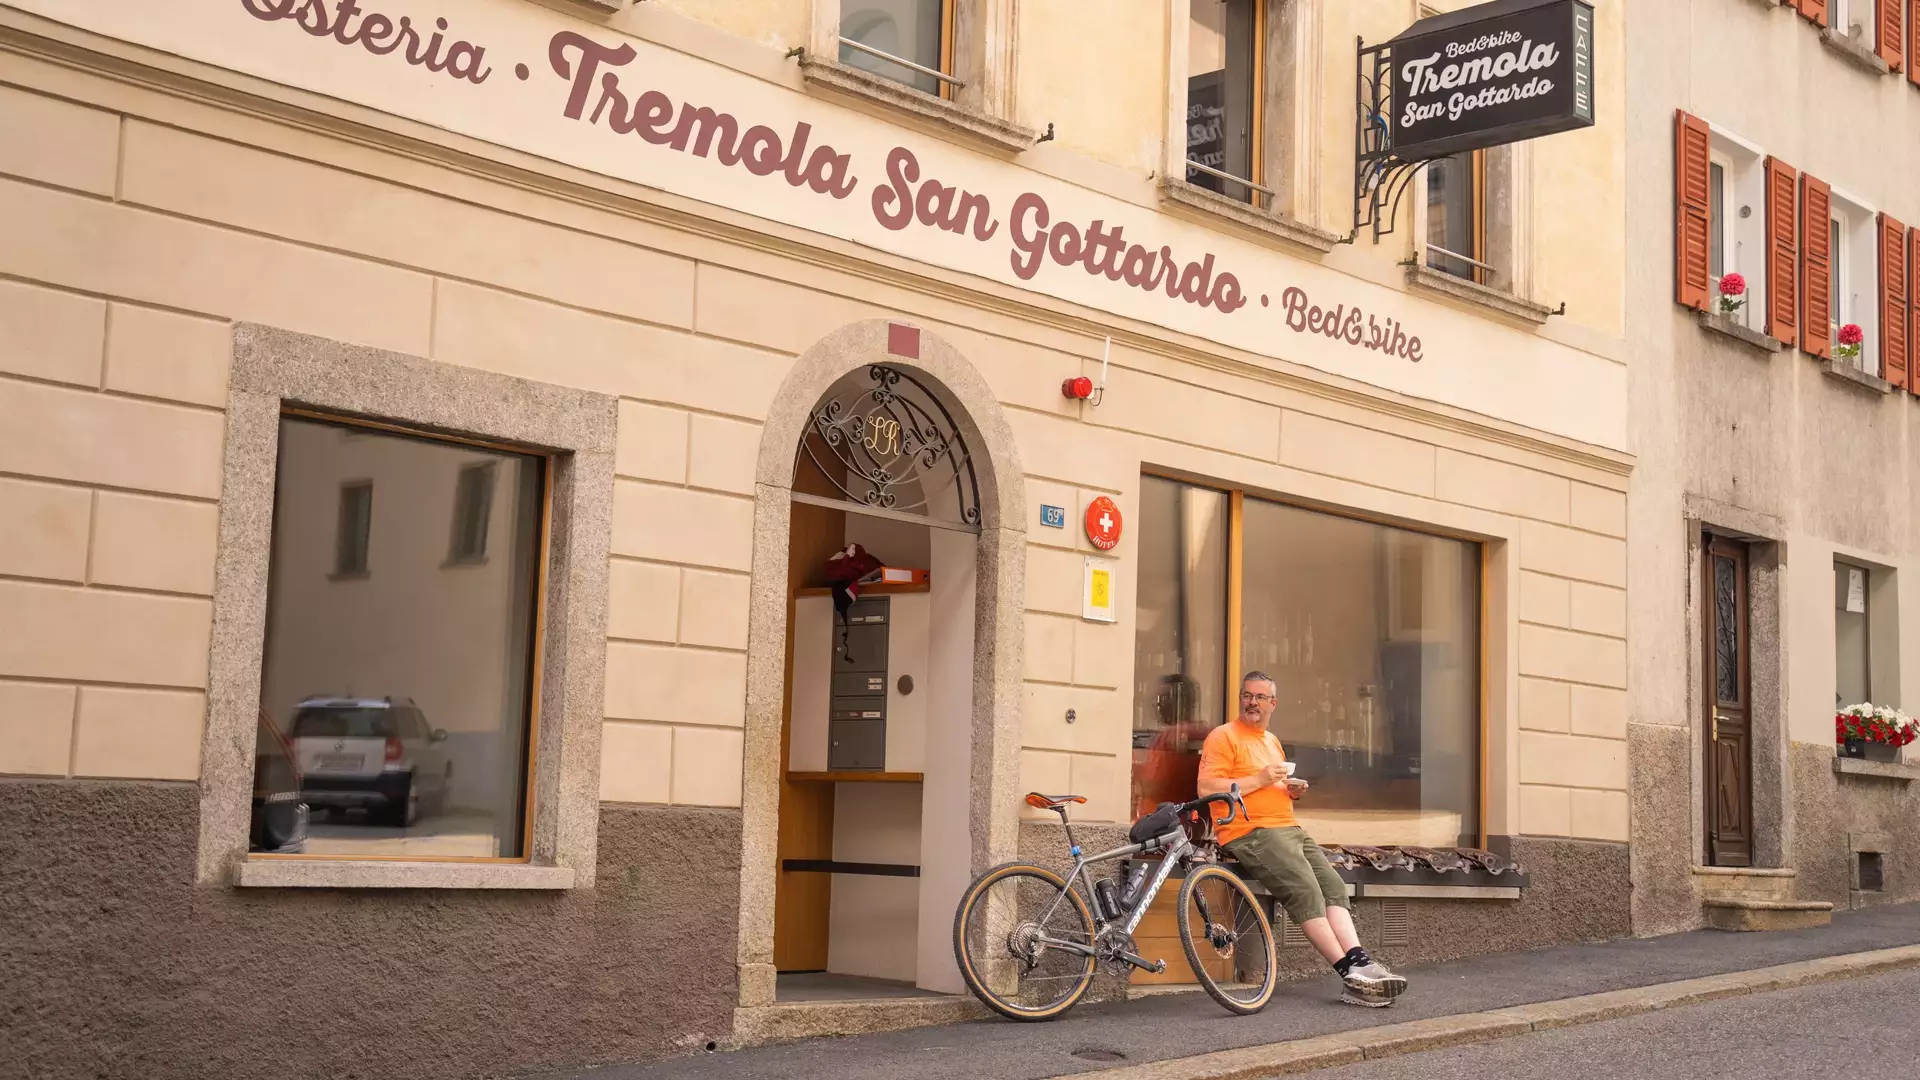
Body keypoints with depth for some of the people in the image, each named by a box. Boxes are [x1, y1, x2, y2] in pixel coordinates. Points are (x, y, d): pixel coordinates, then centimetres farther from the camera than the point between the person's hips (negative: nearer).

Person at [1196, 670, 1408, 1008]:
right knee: (1304, 889, -25)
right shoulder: (1224, 736, 0)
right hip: (1250, 833, -8)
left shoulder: (1272, 741, 26)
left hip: (1290, 829, 8)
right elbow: (1206, 789, -13)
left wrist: (1292, 789, 14)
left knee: (1333, 885, -13)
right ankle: (1350, 974, -27)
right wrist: (1258, 780, -15)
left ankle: (1359, 961, -27)